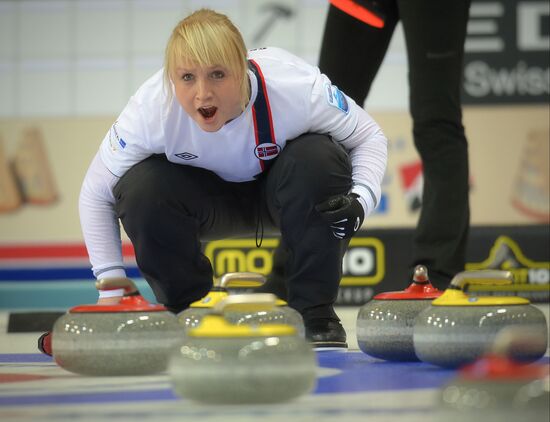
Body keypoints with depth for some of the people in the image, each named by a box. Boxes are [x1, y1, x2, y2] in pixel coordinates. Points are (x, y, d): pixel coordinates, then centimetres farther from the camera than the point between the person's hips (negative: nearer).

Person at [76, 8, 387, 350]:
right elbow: (96, 194, -17)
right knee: (141, 188, -30)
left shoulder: (296, 88, -35)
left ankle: (315, 311, -15)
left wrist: (361, 200, -36)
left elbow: (370, 137, -16)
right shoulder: (151, 109, -33)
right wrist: (111, 285, -24)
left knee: (318, 158, -34)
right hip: (210, 199, 1)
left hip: (279, 191, 0)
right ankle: (188, 310, -4)